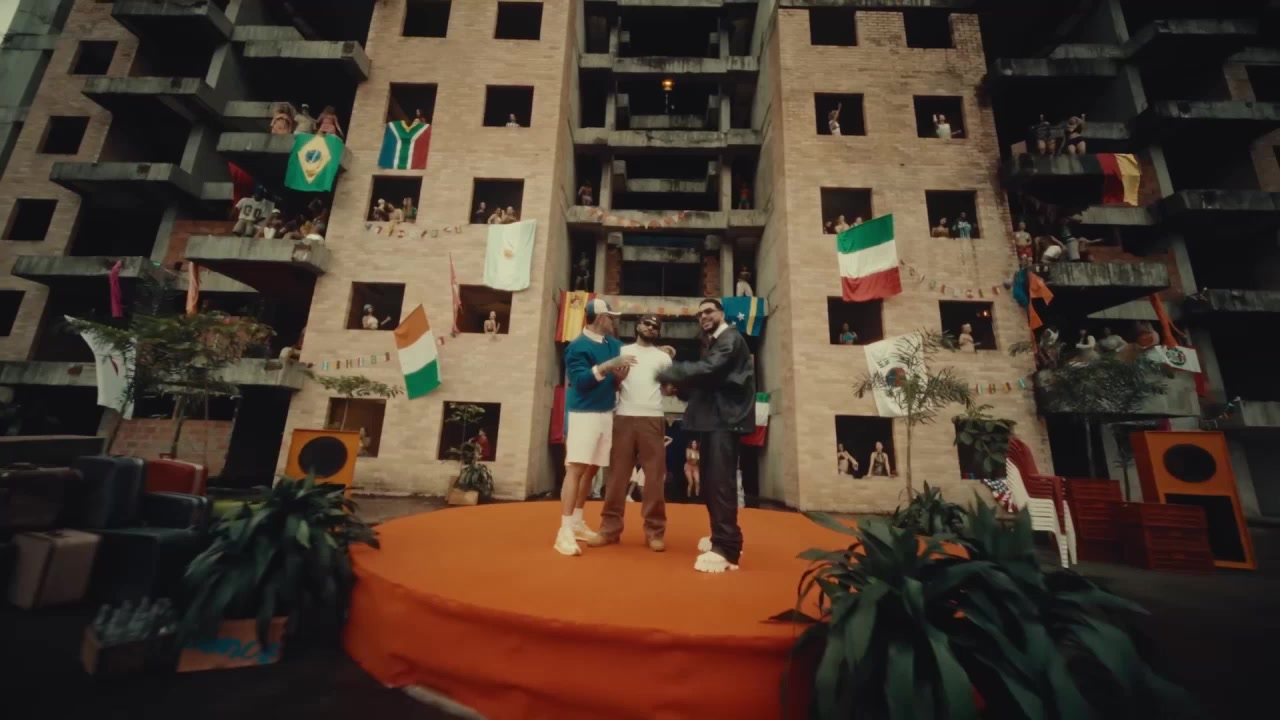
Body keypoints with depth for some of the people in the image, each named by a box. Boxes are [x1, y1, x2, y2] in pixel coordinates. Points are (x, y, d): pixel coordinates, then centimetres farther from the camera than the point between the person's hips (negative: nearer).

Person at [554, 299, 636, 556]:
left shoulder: (613, 344, 13)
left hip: (607, 414, 8)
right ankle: (565, 531, -7)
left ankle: (577, 522, 25)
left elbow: (617, 377, 13)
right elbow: (580, 380, -17)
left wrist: (621, 372, -10)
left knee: (592, 468, 12)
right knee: (576, 467, -12)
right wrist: (607, 366, -23)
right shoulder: (577, 346, -8)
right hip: (584, 414, -7)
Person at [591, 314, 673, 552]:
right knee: (617, 474, 3)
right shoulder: (622, 352, 13)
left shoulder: (663, 357, 13)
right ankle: (610, 528, 9)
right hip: (624, 417, 0)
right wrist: (620, 373, -8)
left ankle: (654, 531, 8)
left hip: (652, 419, 0)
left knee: (655, 475, 1)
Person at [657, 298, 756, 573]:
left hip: (726, 419, -10)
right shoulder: (713, 343, 23)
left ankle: (726, 549, -7)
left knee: (720, 481, -12)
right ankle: (722, 537, 25)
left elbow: (707, 370, -20)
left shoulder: (731, 338, -6)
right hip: (711, 419, 10)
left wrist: (669, 373, -11)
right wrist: (679, 386, 3)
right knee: (709, 481, 12)